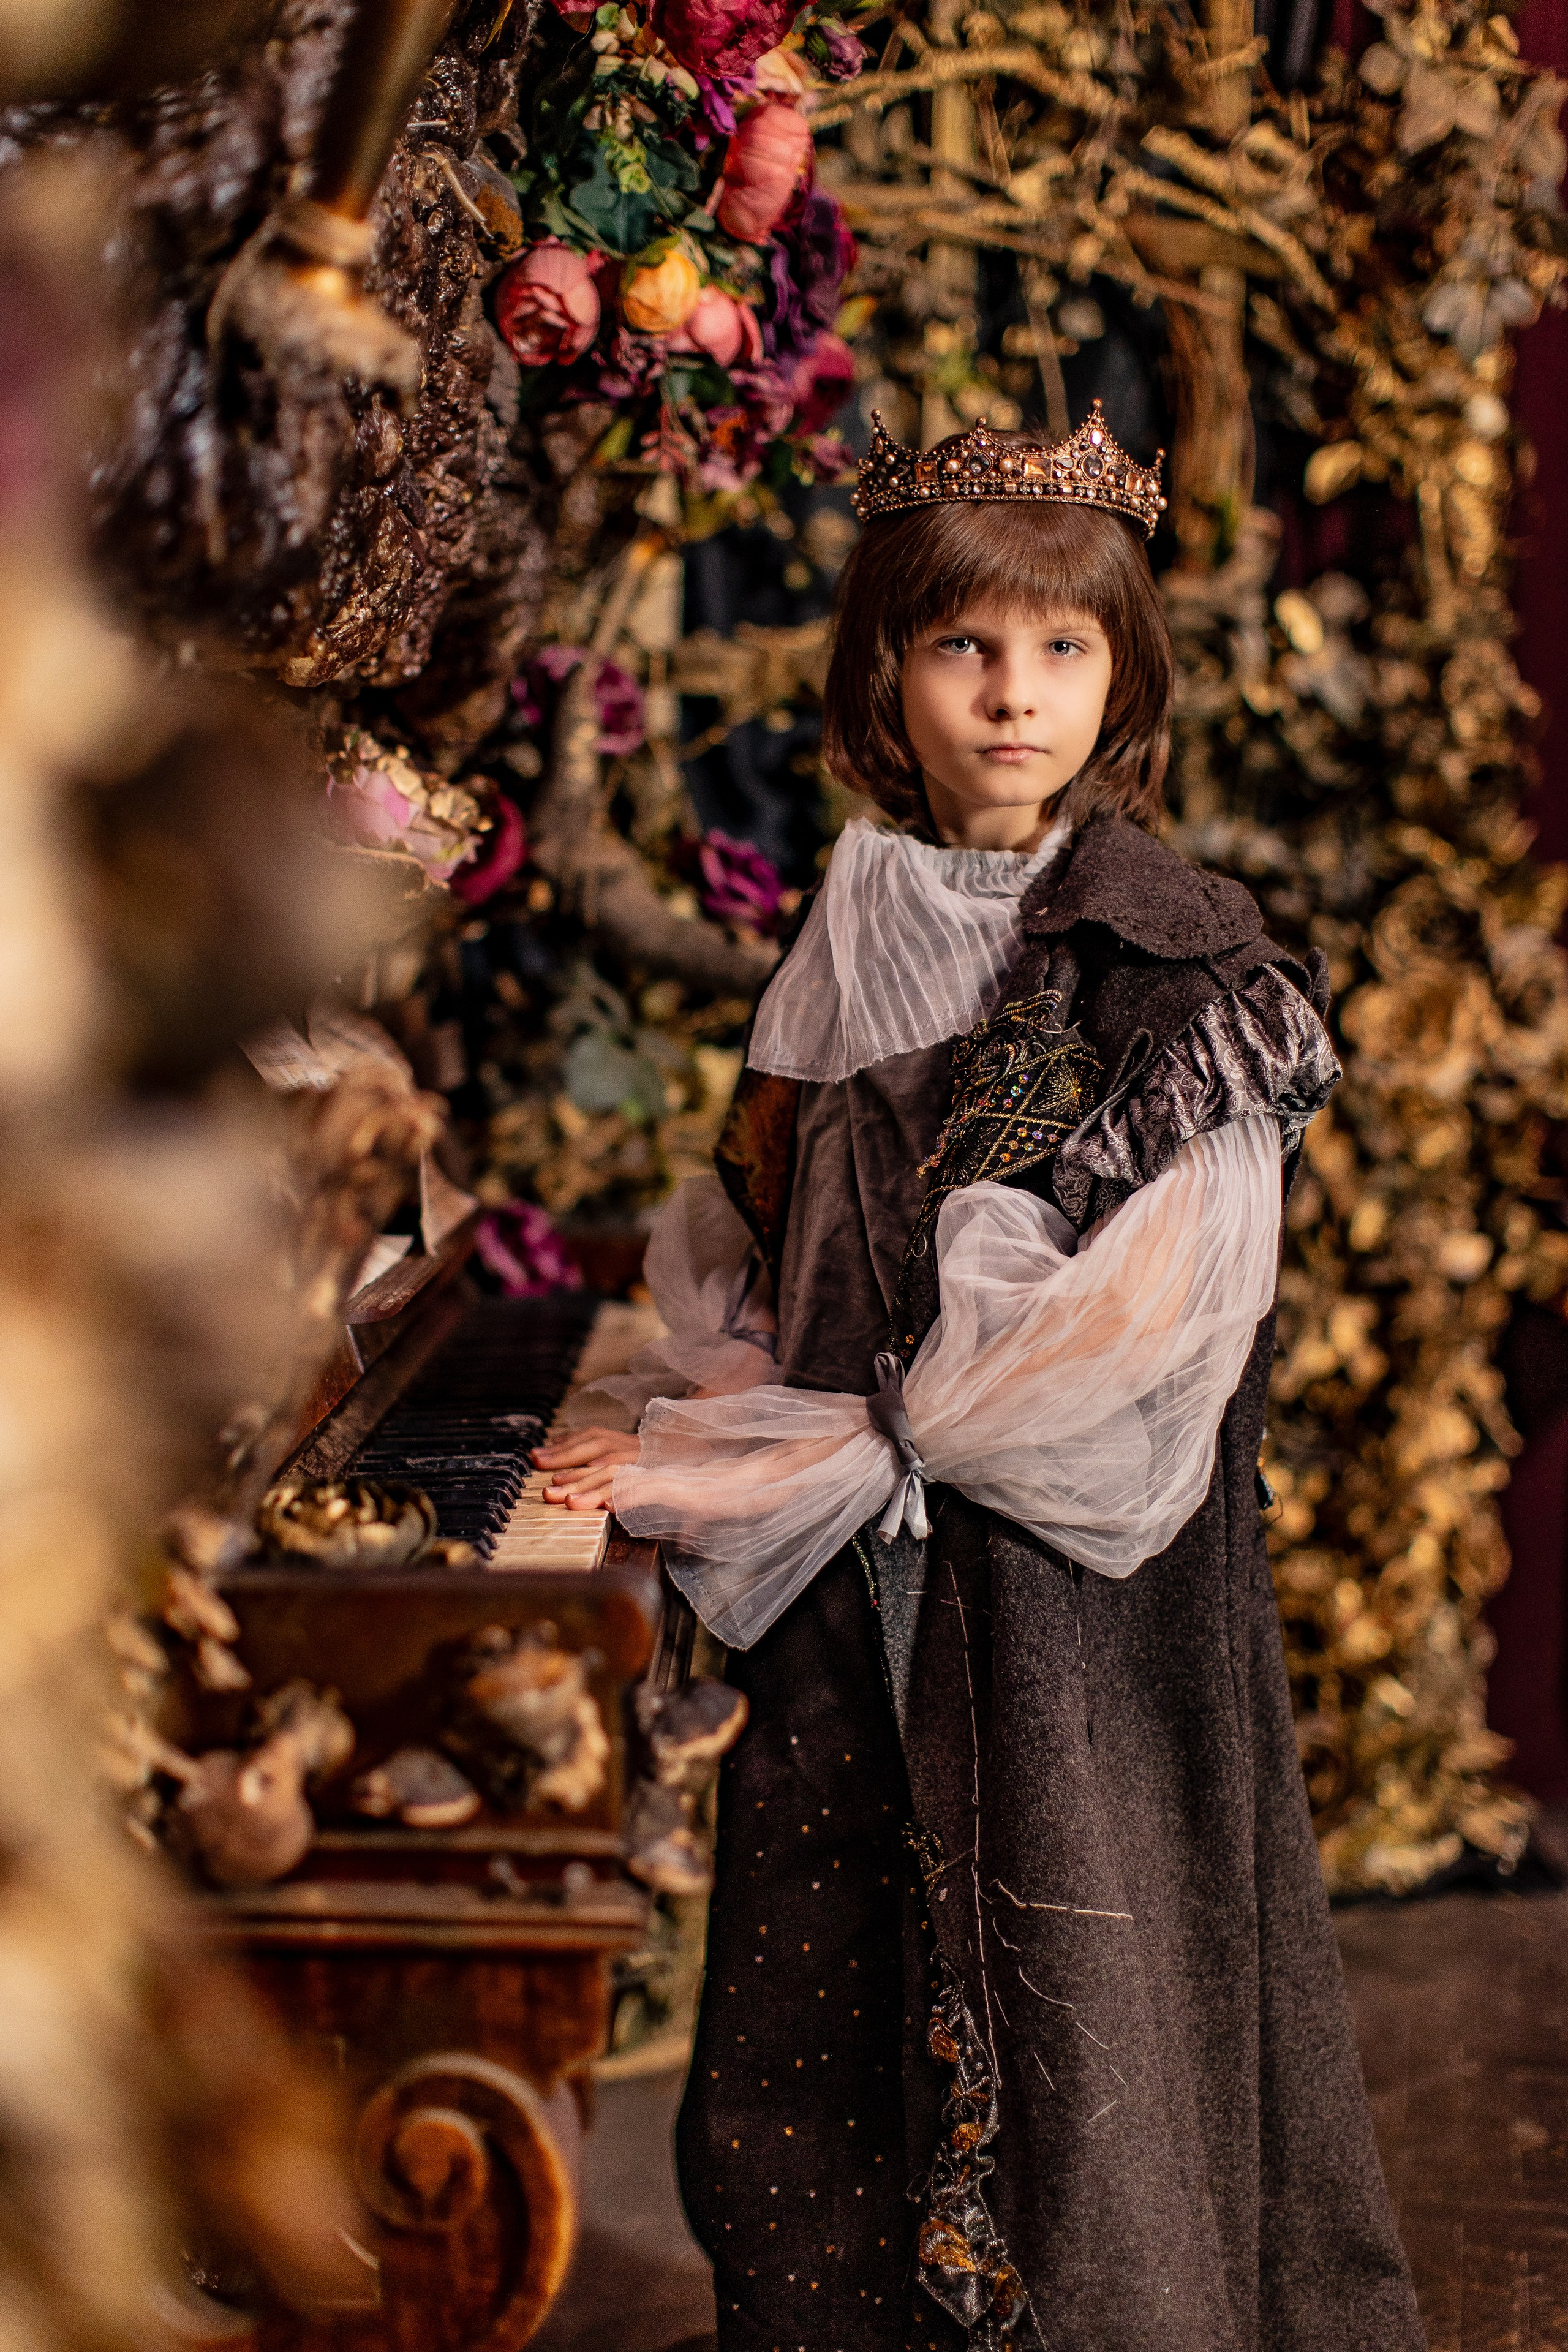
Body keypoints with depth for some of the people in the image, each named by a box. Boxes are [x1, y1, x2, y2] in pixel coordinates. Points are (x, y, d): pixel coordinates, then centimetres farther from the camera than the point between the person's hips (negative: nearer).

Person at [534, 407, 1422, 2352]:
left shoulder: (1184, 973, -11)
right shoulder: (855, 935, 6)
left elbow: (1105, 1355, -17)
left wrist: (750, 1463, -14)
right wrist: (677, 1407, -5)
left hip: (1078, 1601, -5)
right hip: (857, 1592, 5)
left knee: (1074, 2020, 5)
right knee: (836, 2006, 11)